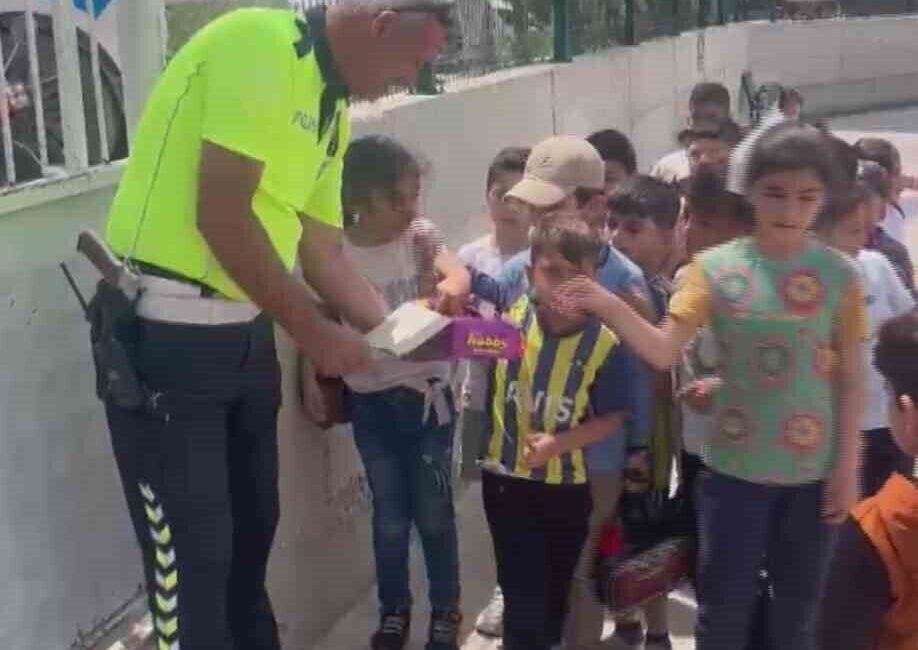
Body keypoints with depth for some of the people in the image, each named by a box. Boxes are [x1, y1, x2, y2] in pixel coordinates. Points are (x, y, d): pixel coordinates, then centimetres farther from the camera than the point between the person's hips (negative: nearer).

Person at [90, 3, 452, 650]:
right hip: (163, 333, -9)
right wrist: (314, 333, -14)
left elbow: (324, 252, 17)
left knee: (252, 529, 20)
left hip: (247, 332, 9)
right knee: (193, 553, 1)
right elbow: (221, 214, -22)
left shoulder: (333, 112, 11)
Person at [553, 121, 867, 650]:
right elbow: (664, 351, -16)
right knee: (724, 606, 12)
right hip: (735, 468, -1)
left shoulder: (840, 273, -5)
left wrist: (847, 464, -2)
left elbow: (851, 376, -1)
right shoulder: (716, 268, -8)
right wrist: (607, 305, -32)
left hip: (812, 472, 1)